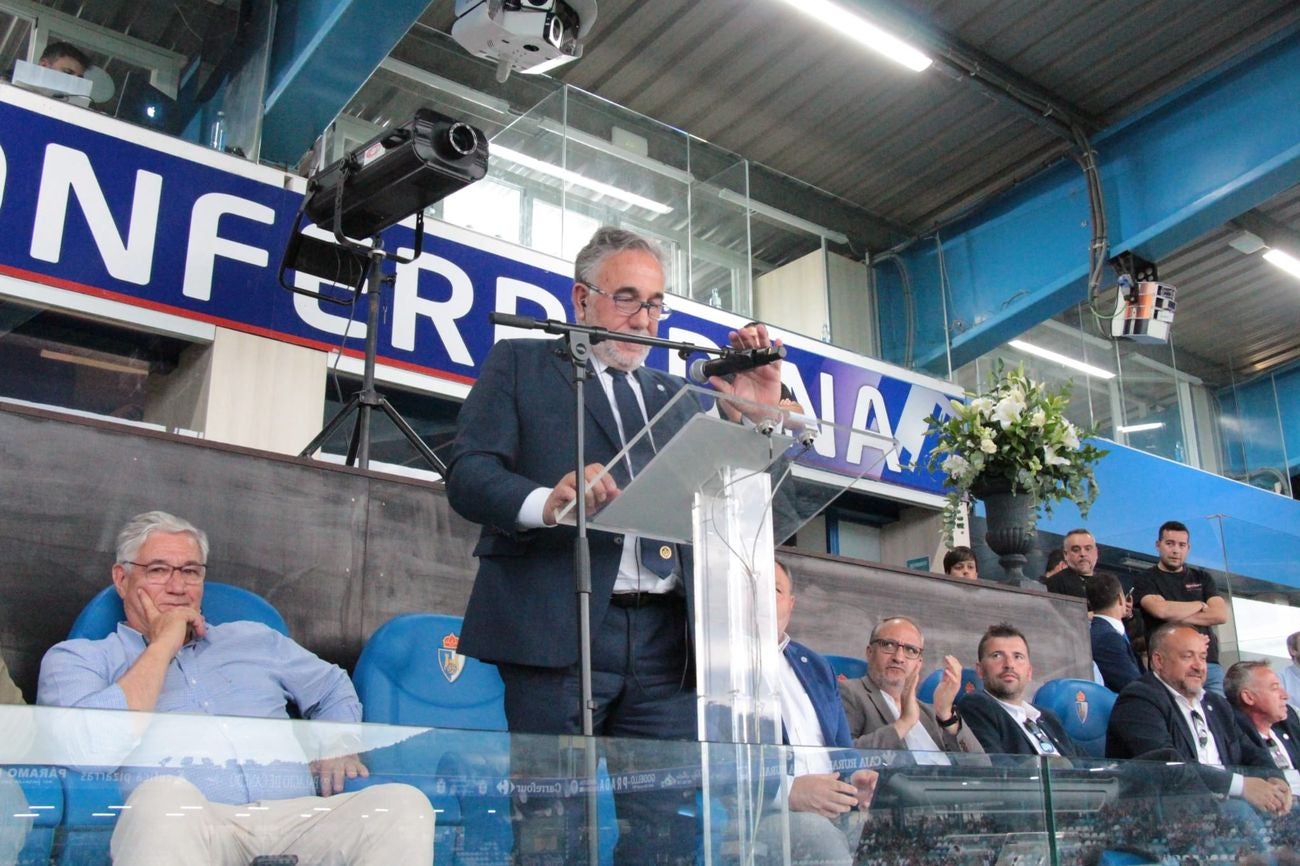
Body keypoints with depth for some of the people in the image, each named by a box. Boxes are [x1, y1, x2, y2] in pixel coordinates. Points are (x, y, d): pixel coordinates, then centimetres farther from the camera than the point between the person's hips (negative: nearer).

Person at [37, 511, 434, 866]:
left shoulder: (254, 640, 31)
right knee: (164, 797, -42)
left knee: (404, 802, -27)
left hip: (294, 816, 4)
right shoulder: (77, 659, 18)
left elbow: (334, 690, 38)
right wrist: (162, 645, 6)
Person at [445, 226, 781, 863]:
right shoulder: (519, 363, 12)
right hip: (560, 628, -4)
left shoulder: (676, 396, 24)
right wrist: (546, 501, -22)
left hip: (665, 641, 4)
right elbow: (467, 473, -2)